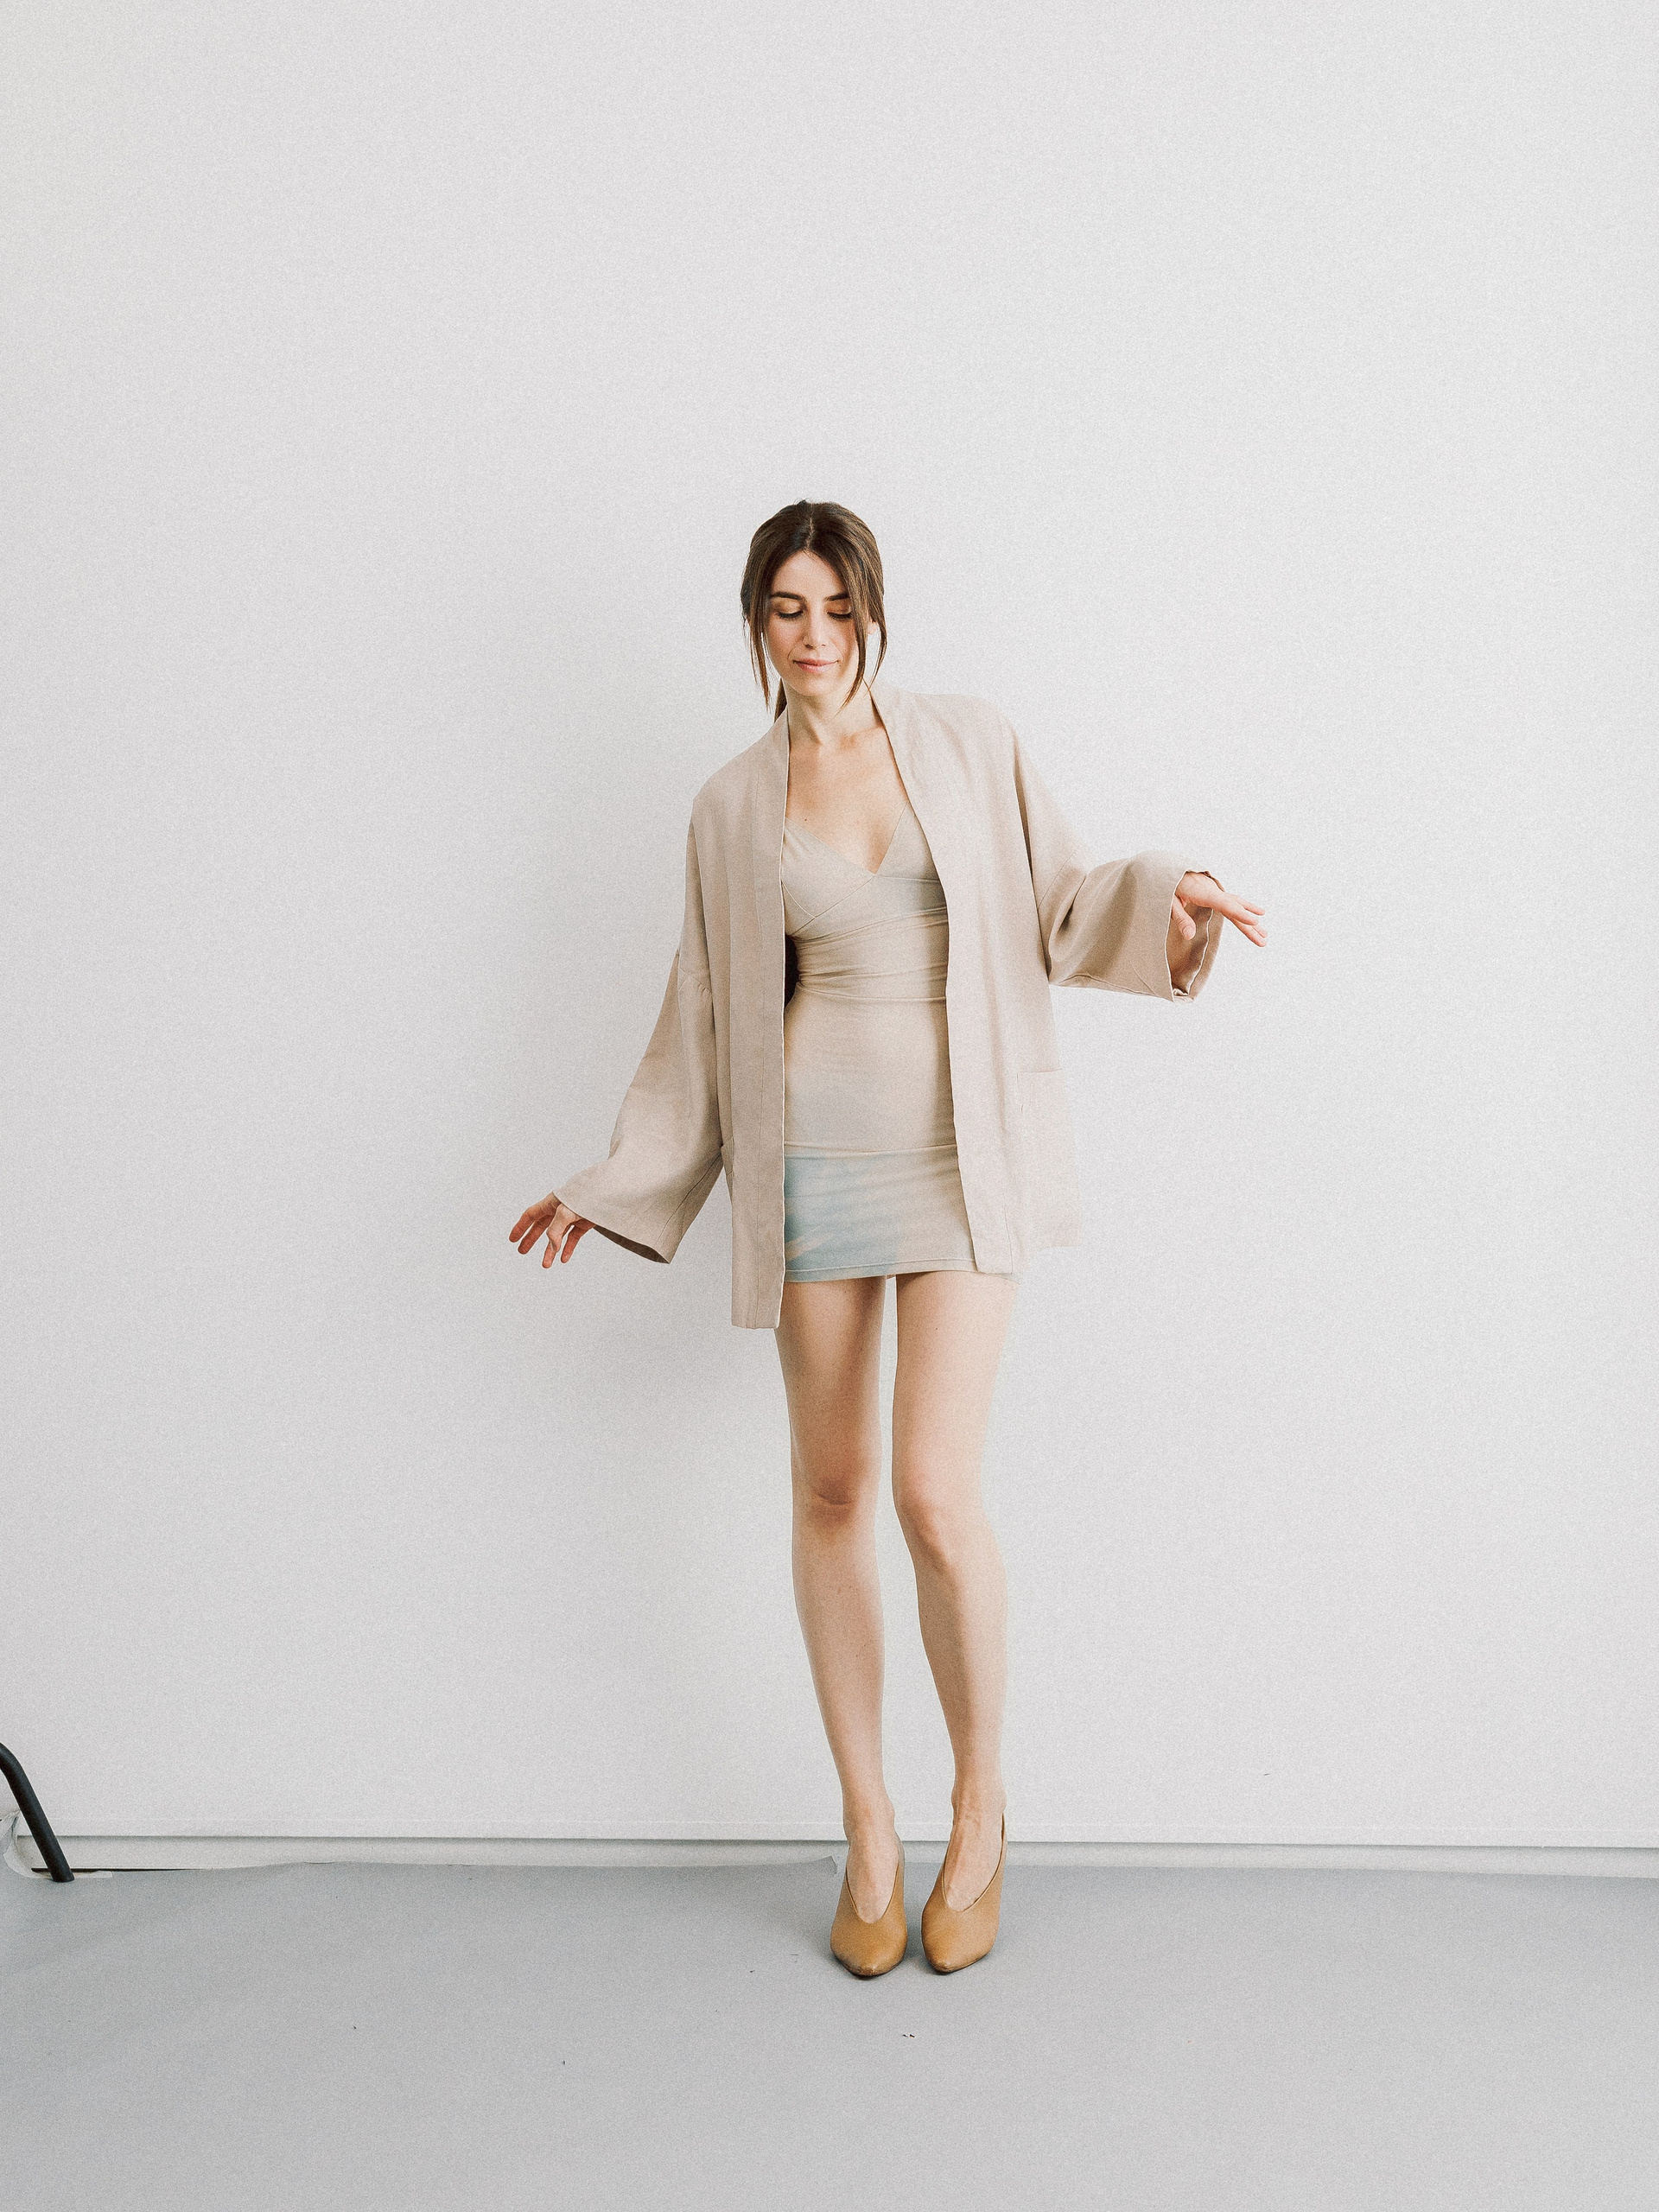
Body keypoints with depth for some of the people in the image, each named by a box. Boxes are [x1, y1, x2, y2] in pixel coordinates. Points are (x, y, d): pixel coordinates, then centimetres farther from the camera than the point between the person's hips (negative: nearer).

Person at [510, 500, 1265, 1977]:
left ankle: (982, 1802, 15)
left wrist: (1163, 898, -12)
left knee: (935, 1493, -12)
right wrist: (618, 1185, 12)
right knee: (832, 1487, 6)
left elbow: (1062, 907, 10)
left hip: (964, 1156, -2)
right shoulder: (733, 807, 10)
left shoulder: (972, 746, 6)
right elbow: (705, 1020, 14)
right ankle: (869, 1829, 24)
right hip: (812, 1163, 2)